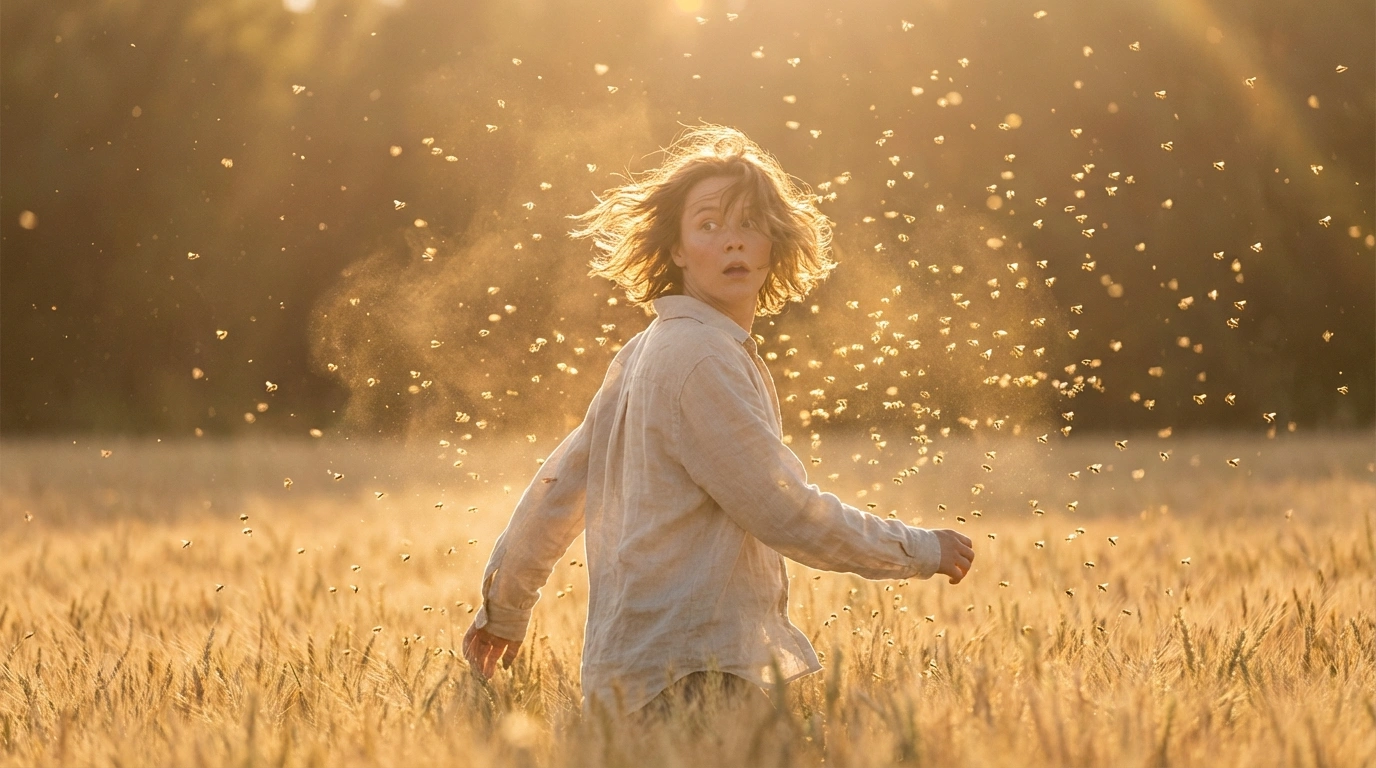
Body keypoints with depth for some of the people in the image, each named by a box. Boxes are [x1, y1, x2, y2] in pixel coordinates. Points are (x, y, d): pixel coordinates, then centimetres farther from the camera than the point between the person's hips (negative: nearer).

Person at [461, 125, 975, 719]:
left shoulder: (647, 352, 16)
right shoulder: (700, 357, -13)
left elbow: (559, 486, 23)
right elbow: (788, 514, -14)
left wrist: (504, 609, 34)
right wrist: (922, 549, -2)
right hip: (685, 676, -10)